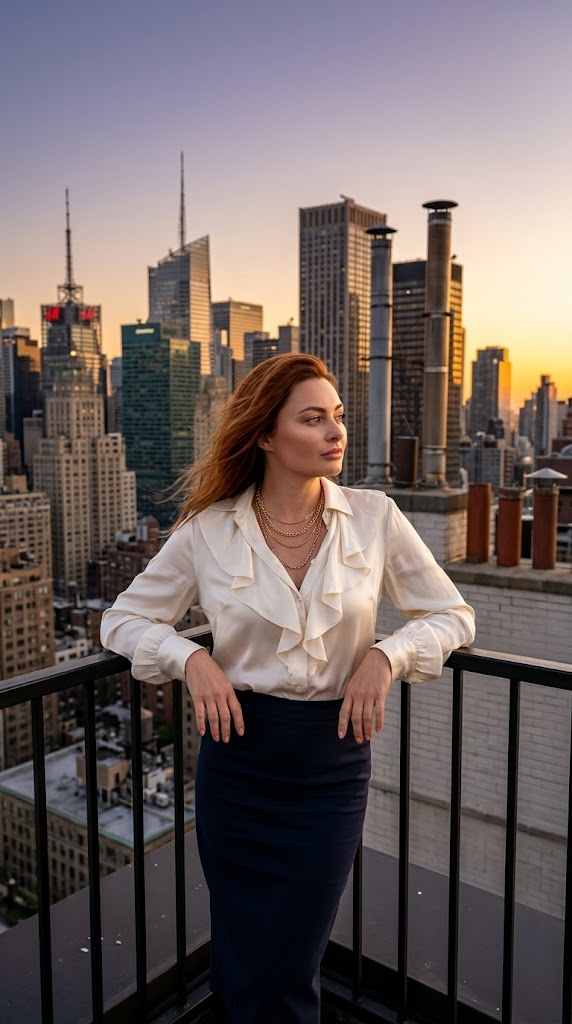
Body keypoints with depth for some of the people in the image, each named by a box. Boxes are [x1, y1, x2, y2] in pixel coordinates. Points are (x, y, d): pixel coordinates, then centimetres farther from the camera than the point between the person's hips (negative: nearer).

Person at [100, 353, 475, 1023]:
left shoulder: (375, 518, -6)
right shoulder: (207, 531, -8)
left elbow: (453, 615, 3)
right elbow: (122, 619, 2)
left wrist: (386, 654, -15)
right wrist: (190, 656, -16)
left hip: (333, 762, 0)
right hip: (238, 760, 1)